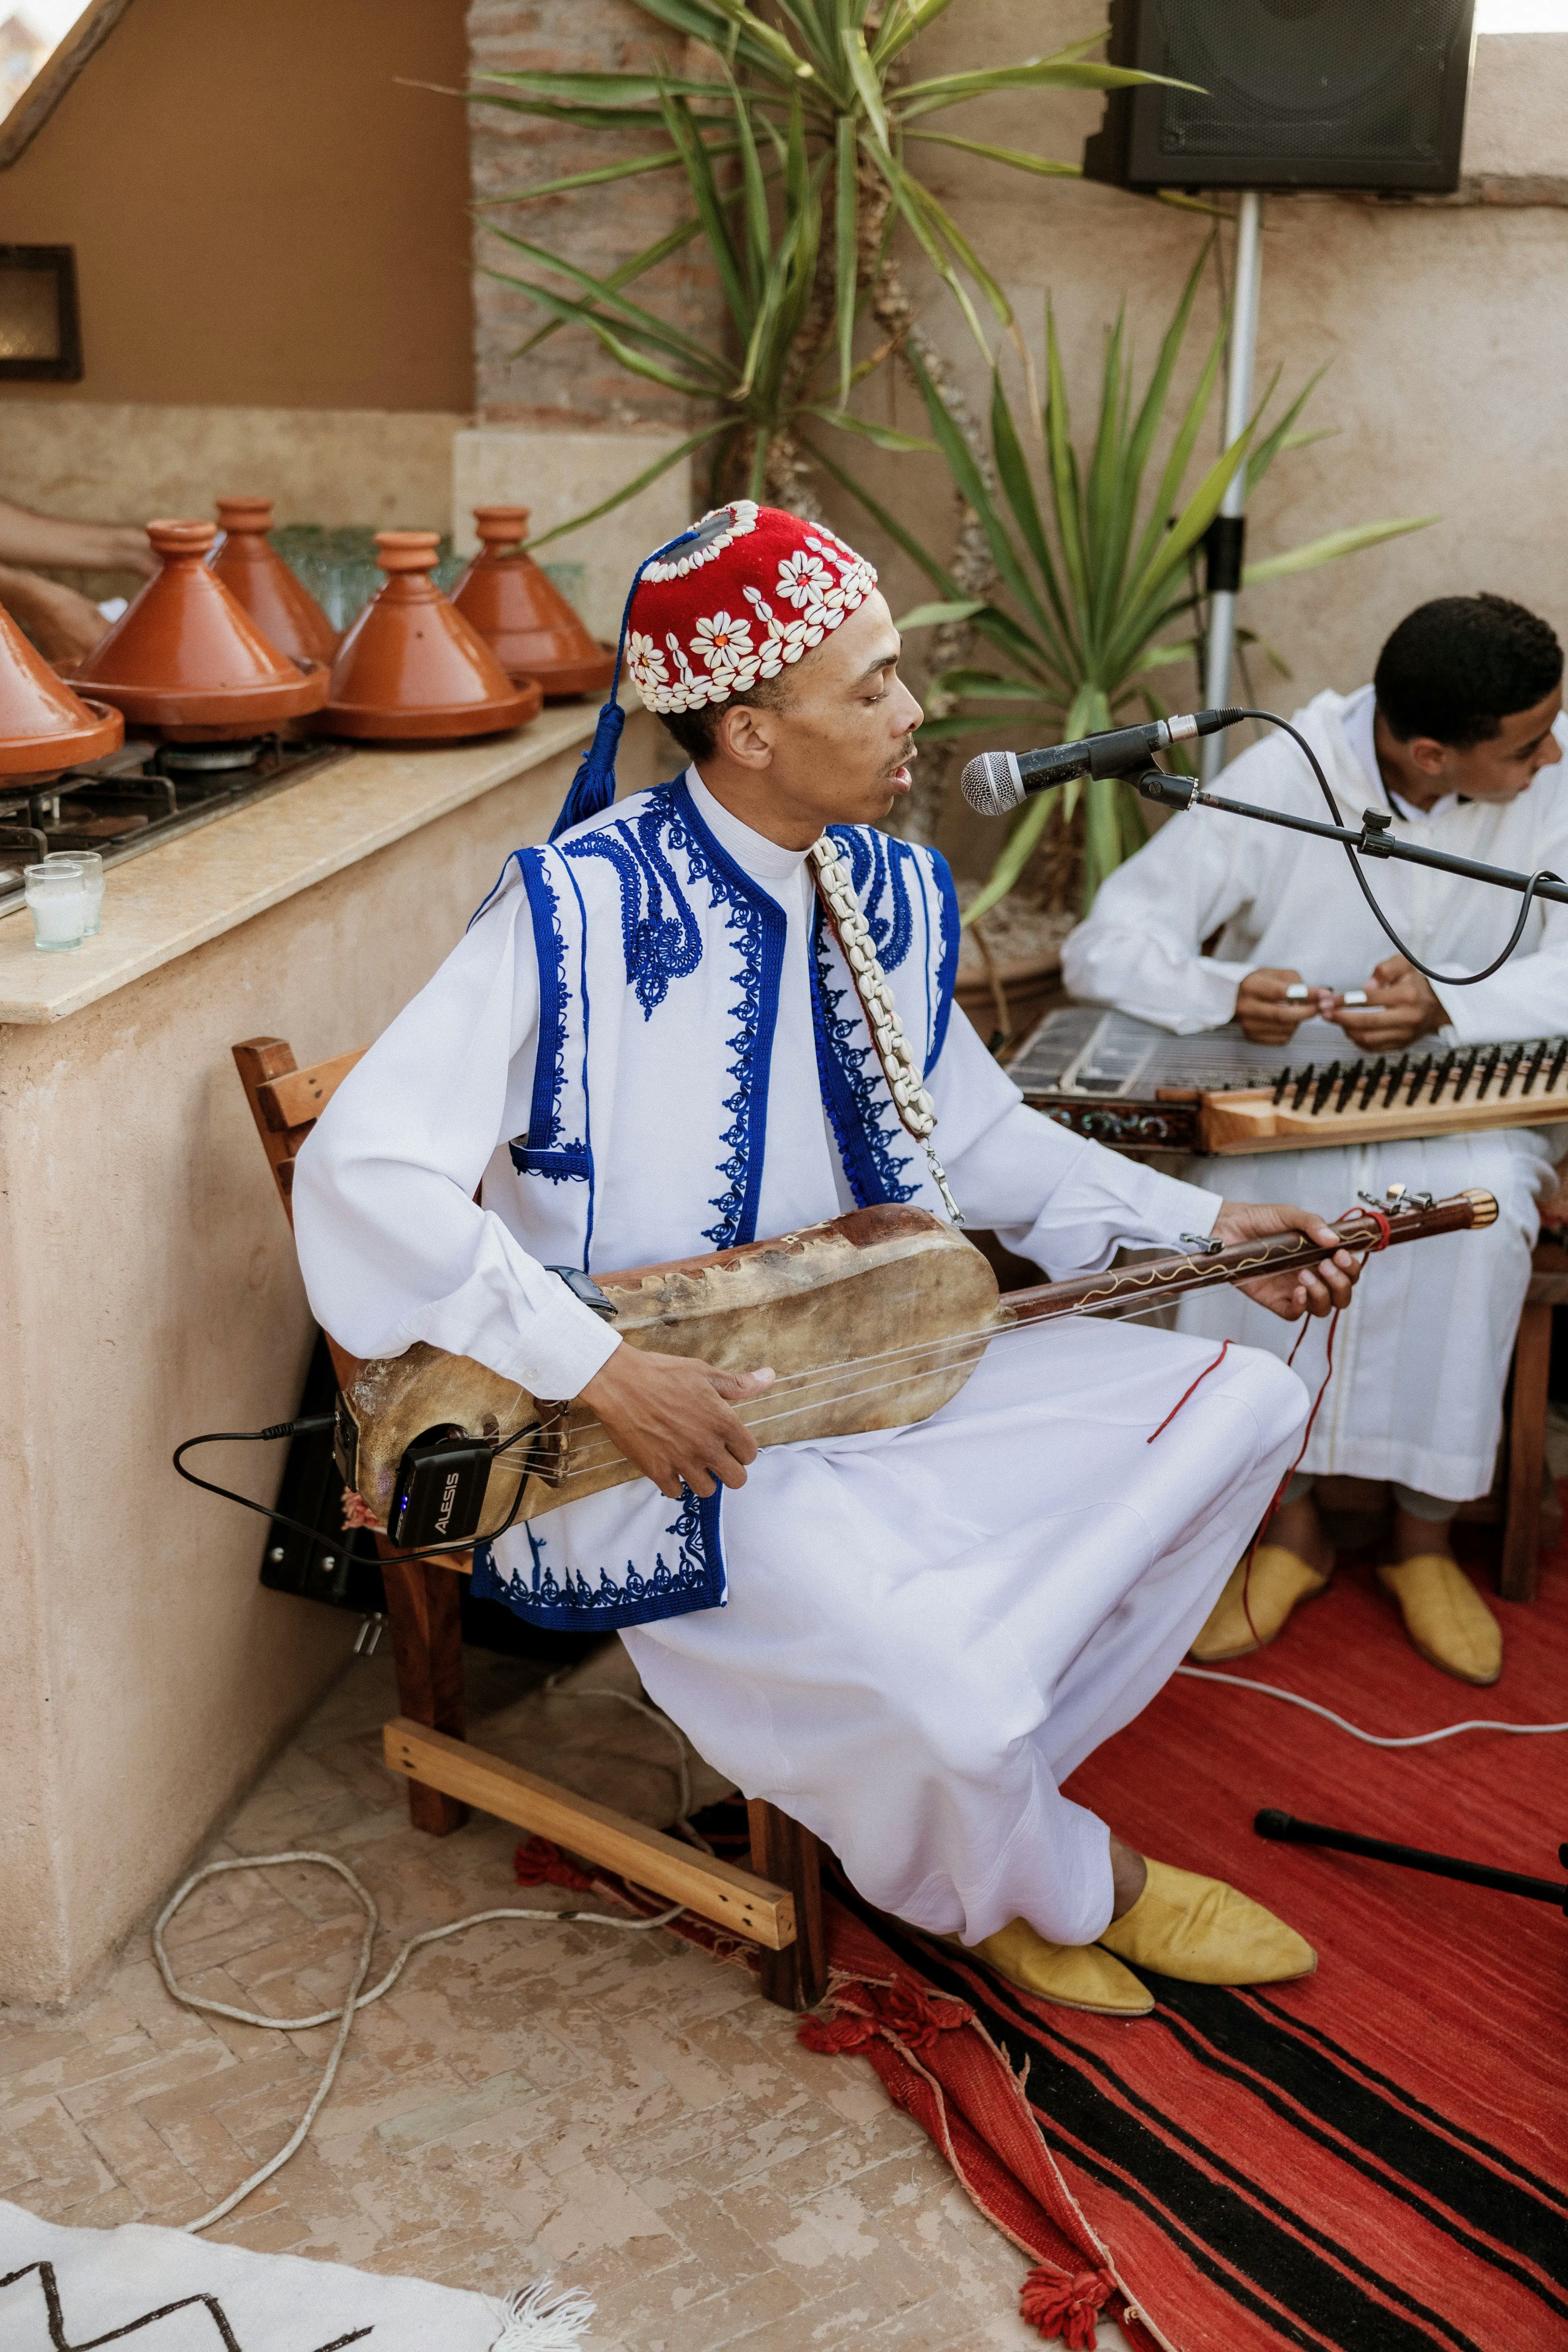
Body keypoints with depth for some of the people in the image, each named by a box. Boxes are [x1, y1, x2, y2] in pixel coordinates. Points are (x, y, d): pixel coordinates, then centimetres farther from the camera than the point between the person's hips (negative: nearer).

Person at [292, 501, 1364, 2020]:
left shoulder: (891, 896, 4)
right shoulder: (586, 905, -20)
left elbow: (976, 1137, 18)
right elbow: (361, 1171, -27)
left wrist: (1203, 1226, 8)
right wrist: (605, 1372, -30)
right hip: (647, 1428, -8)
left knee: (1242, 1401, -1)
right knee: (931, 1685, -29)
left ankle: (963, 1819, 5)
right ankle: (1073, 1882, 12)